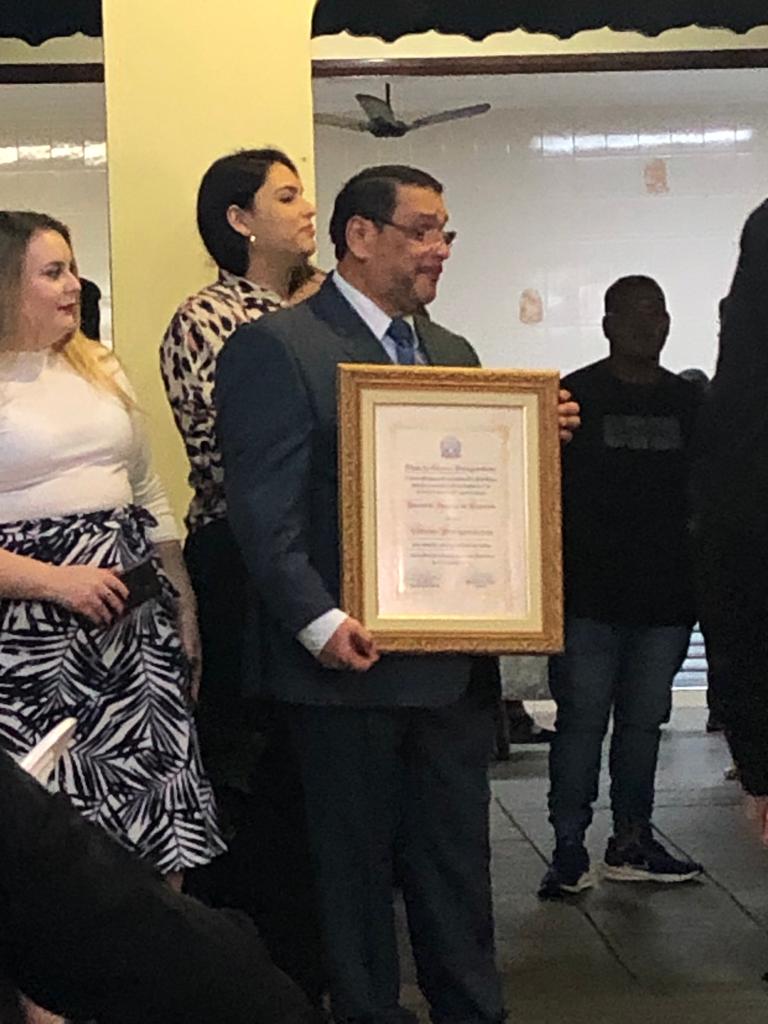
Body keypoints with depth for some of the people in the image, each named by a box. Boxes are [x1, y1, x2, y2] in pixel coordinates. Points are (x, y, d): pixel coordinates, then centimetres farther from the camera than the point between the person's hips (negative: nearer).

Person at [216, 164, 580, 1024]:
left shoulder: (454, 354, 16)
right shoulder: (275, 348, -8)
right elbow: (264, 508, -15)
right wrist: (320, 621, -24)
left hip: (455, 662, 7)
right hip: (353, 661, -6)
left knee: (457, 862, 15)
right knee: (356, 863, 8)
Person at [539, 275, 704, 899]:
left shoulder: (688, 403, 11)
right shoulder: (575, 396, 0)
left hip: (665, 598, 4)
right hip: (590, 596, -4)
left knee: (644, 720, 10)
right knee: (582, 720, -2)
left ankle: (632, 843, 20)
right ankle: (570, 848, 5)